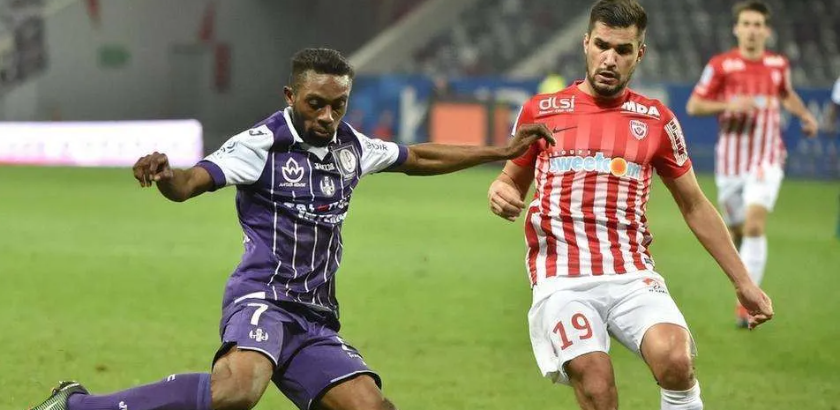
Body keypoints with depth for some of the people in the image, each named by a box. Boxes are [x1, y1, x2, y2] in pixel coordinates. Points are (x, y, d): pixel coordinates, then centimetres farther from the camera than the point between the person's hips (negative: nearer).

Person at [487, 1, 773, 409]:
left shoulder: (656, 120, 10)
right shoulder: (541, 111, 9)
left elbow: (695, 206, 17)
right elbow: (512, 179, 22)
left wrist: (743, 282, 15)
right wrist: (499, 192, -3)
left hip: (632, 277, 1)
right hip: (562, 280, 0)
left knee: (675, 360, -29)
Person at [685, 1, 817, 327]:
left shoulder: (779, 64, 5)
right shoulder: (721, 65, -4)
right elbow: (693, 105, -2)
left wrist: (805, 115, 8)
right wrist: (727, 105, -18)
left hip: (766, 159, 0)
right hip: (730, 161, 0)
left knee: (755, 226, -18)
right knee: (736, 231, 9)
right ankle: (747, 276, 43)